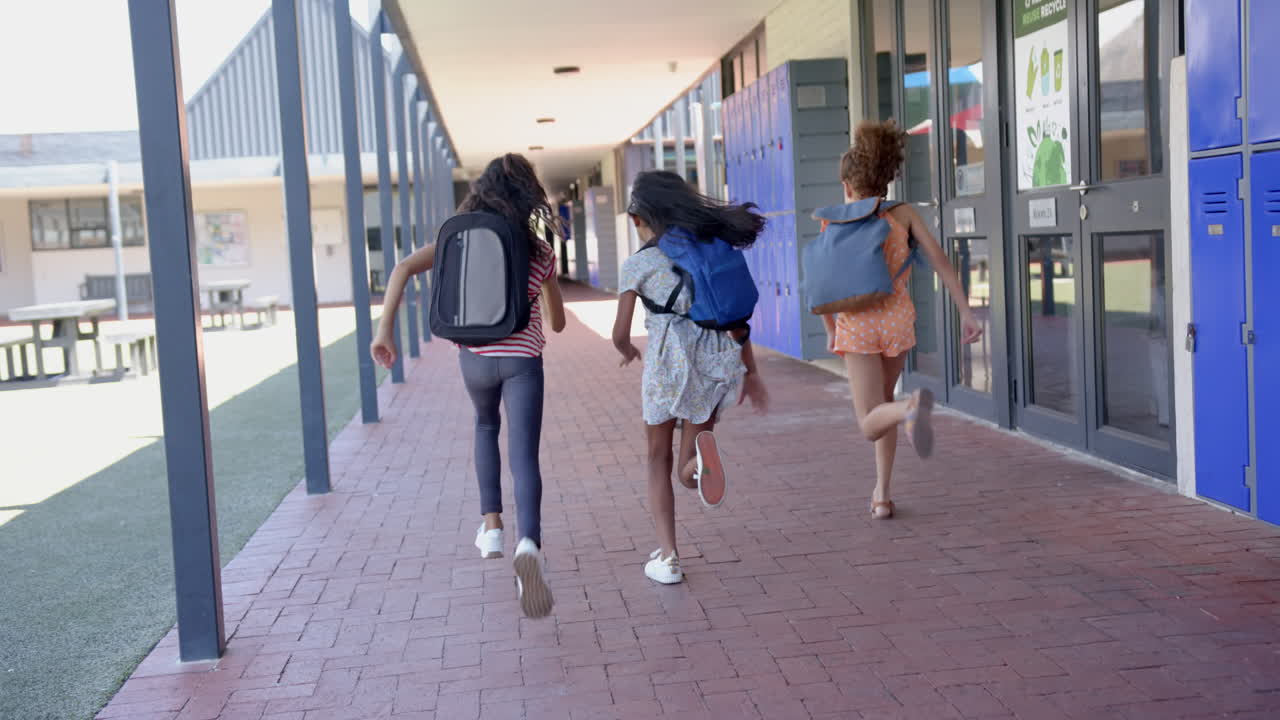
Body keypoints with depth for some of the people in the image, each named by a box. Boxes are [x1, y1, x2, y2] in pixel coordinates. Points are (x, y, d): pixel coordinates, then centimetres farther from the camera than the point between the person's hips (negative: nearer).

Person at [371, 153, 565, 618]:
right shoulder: (540, 254, 3)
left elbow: (404, 269, -11)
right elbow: (558, 323, 12)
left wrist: (385, 329, -10)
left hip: (475, 357, 2)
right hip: (522, 361, -2)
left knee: (486, 426, 31)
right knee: (524, 458, -8)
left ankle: (491, 526, 25)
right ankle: (529, 543, -34)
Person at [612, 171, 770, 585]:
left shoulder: (638, 264, 2)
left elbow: (620, 333, -2)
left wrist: (627, 352, 21)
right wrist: (751, 372, 20)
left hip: (669, 362, -3)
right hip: (717, 364, 4)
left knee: (659, 462, 16)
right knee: (689, 473, 12)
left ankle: (667, 557, 10)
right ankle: (699, 457, -24)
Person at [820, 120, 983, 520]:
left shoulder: (835, 222, 4)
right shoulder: (903, 213, 6)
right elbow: (939, 259, -4)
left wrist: (831, 330, 17)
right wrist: (966, 312, -5)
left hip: (856, 322, -2)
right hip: (897, 317, 2)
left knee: (871, 423, -1)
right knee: (883, 402, 25)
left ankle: (913, 406, -36)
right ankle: (882, 494, 23)